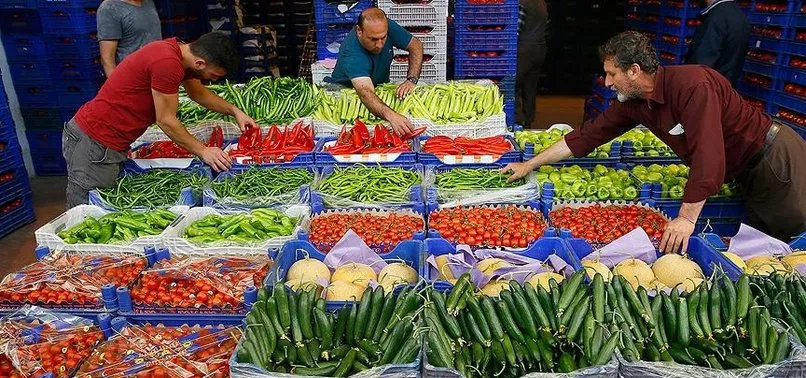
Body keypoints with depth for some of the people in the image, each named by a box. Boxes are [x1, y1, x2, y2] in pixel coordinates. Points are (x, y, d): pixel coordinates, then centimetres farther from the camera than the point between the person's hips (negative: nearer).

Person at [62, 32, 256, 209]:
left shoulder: (179, 50, 6)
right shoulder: (167, 63, -24)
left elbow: (198, 92, 24)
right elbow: (166, 121, -17)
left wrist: (234, 111, 15)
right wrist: (202, 151, -8)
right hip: (93, 143, -10)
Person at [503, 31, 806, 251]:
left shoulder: (692, 85, -30)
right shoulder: (633, 104, -5)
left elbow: (707, 156, -35)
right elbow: (587, 136, -1)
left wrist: (687, 218, -33)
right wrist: (530, 164, 0)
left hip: (776, 156, -7)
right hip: (749, 175, 7)